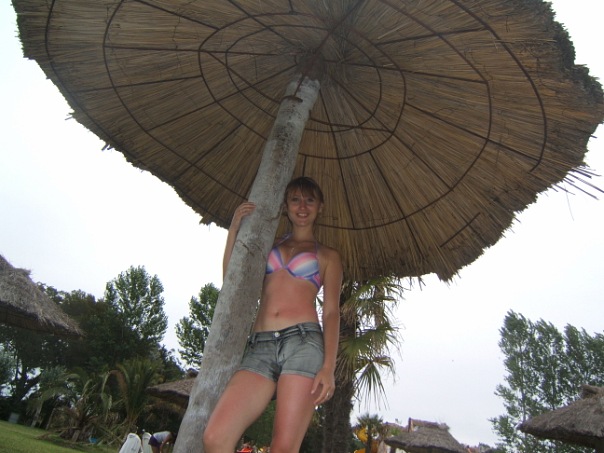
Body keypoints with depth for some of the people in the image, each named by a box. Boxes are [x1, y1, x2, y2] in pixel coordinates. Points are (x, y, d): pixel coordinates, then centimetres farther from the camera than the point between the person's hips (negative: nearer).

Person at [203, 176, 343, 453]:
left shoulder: (327, 256, 16)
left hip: (302, 342, -2)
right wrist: (234, 229, 9)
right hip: (260, 347, 3)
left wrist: (328, 367, -6)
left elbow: (331, 312, 7)